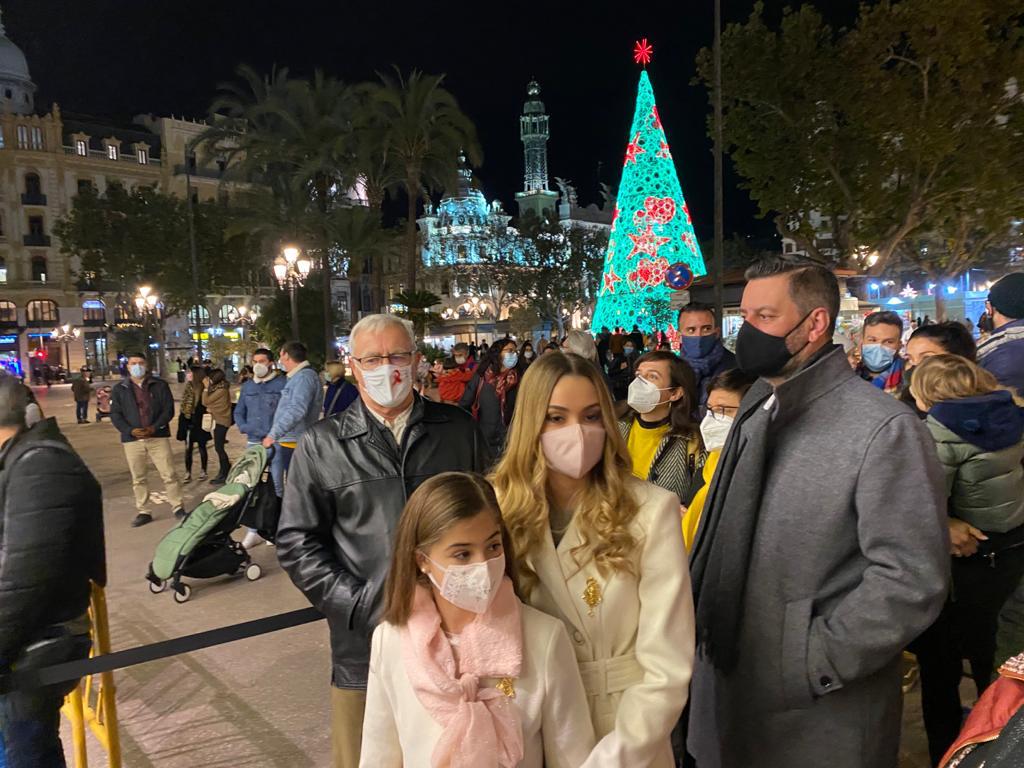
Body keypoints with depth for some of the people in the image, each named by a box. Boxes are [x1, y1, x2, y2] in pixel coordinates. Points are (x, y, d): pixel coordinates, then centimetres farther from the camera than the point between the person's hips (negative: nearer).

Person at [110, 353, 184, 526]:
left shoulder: (160, 385, 4)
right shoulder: (119, 389, 7)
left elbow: (168, 409, -1)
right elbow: (115, 414, 3)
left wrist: (154, 428, -15)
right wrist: (130, 431, -14)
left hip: (158, 437, -1)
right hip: (132, 440, 2)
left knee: (169, 474, -3)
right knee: (138, 478, 9)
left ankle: (178, 507, 8)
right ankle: (143, 512, 18)